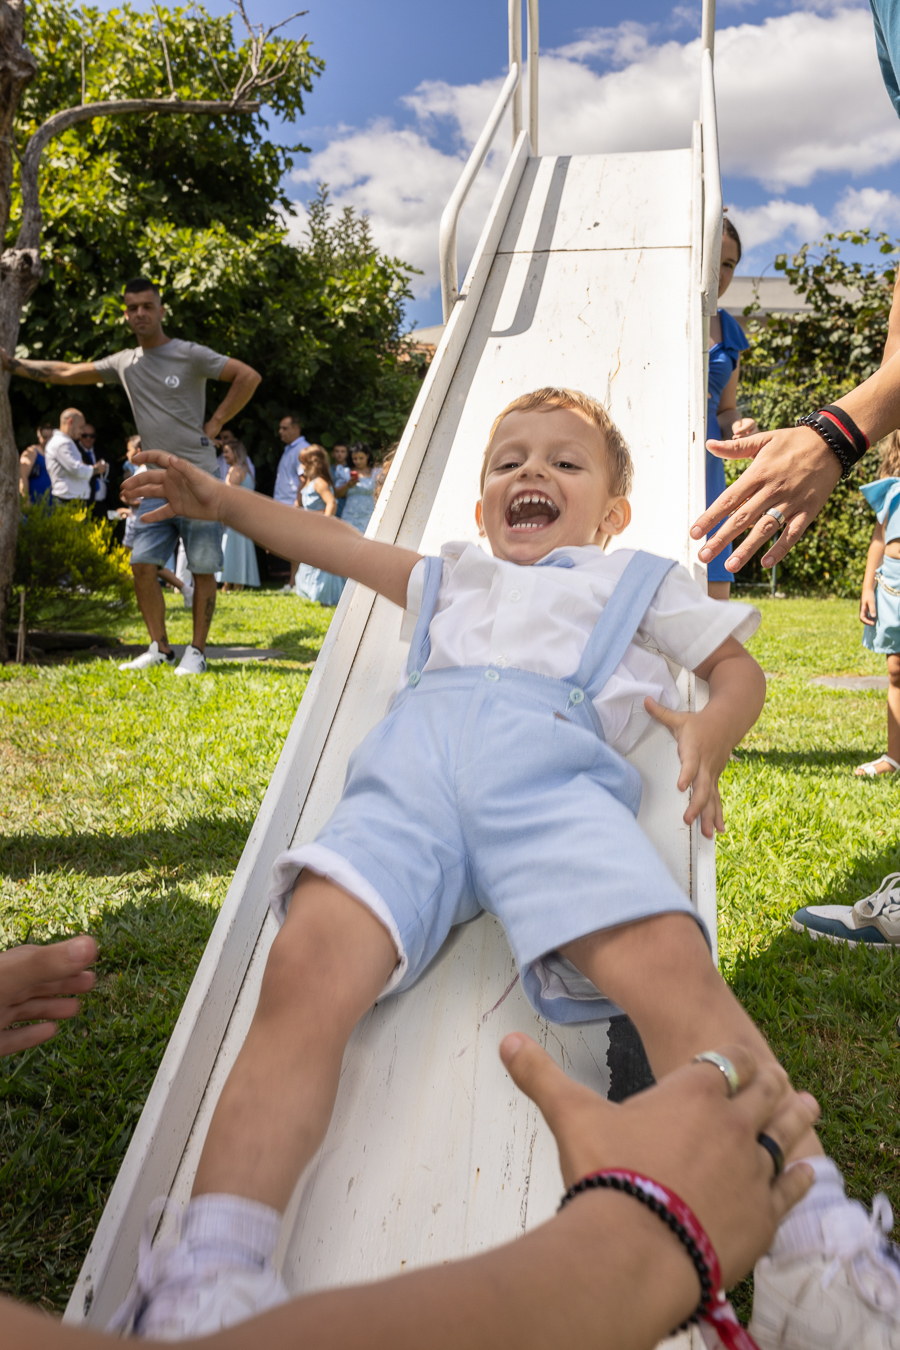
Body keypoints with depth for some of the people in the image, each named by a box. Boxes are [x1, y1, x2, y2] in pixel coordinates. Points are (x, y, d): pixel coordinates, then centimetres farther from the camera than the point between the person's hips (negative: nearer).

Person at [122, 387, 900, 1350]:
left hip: (550, 764, -1)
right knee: (304, 975, -27)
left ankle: (816, 1256, -30)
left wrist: (712, 732, 12)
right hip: (408, 765, 2)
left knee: (672, 972, -32)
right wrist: (223, 501, 47)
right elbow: (337, 543, 52)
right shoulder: (454, 575, 45)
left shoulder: (638, 581, 38)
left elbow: (739, 665, 36)